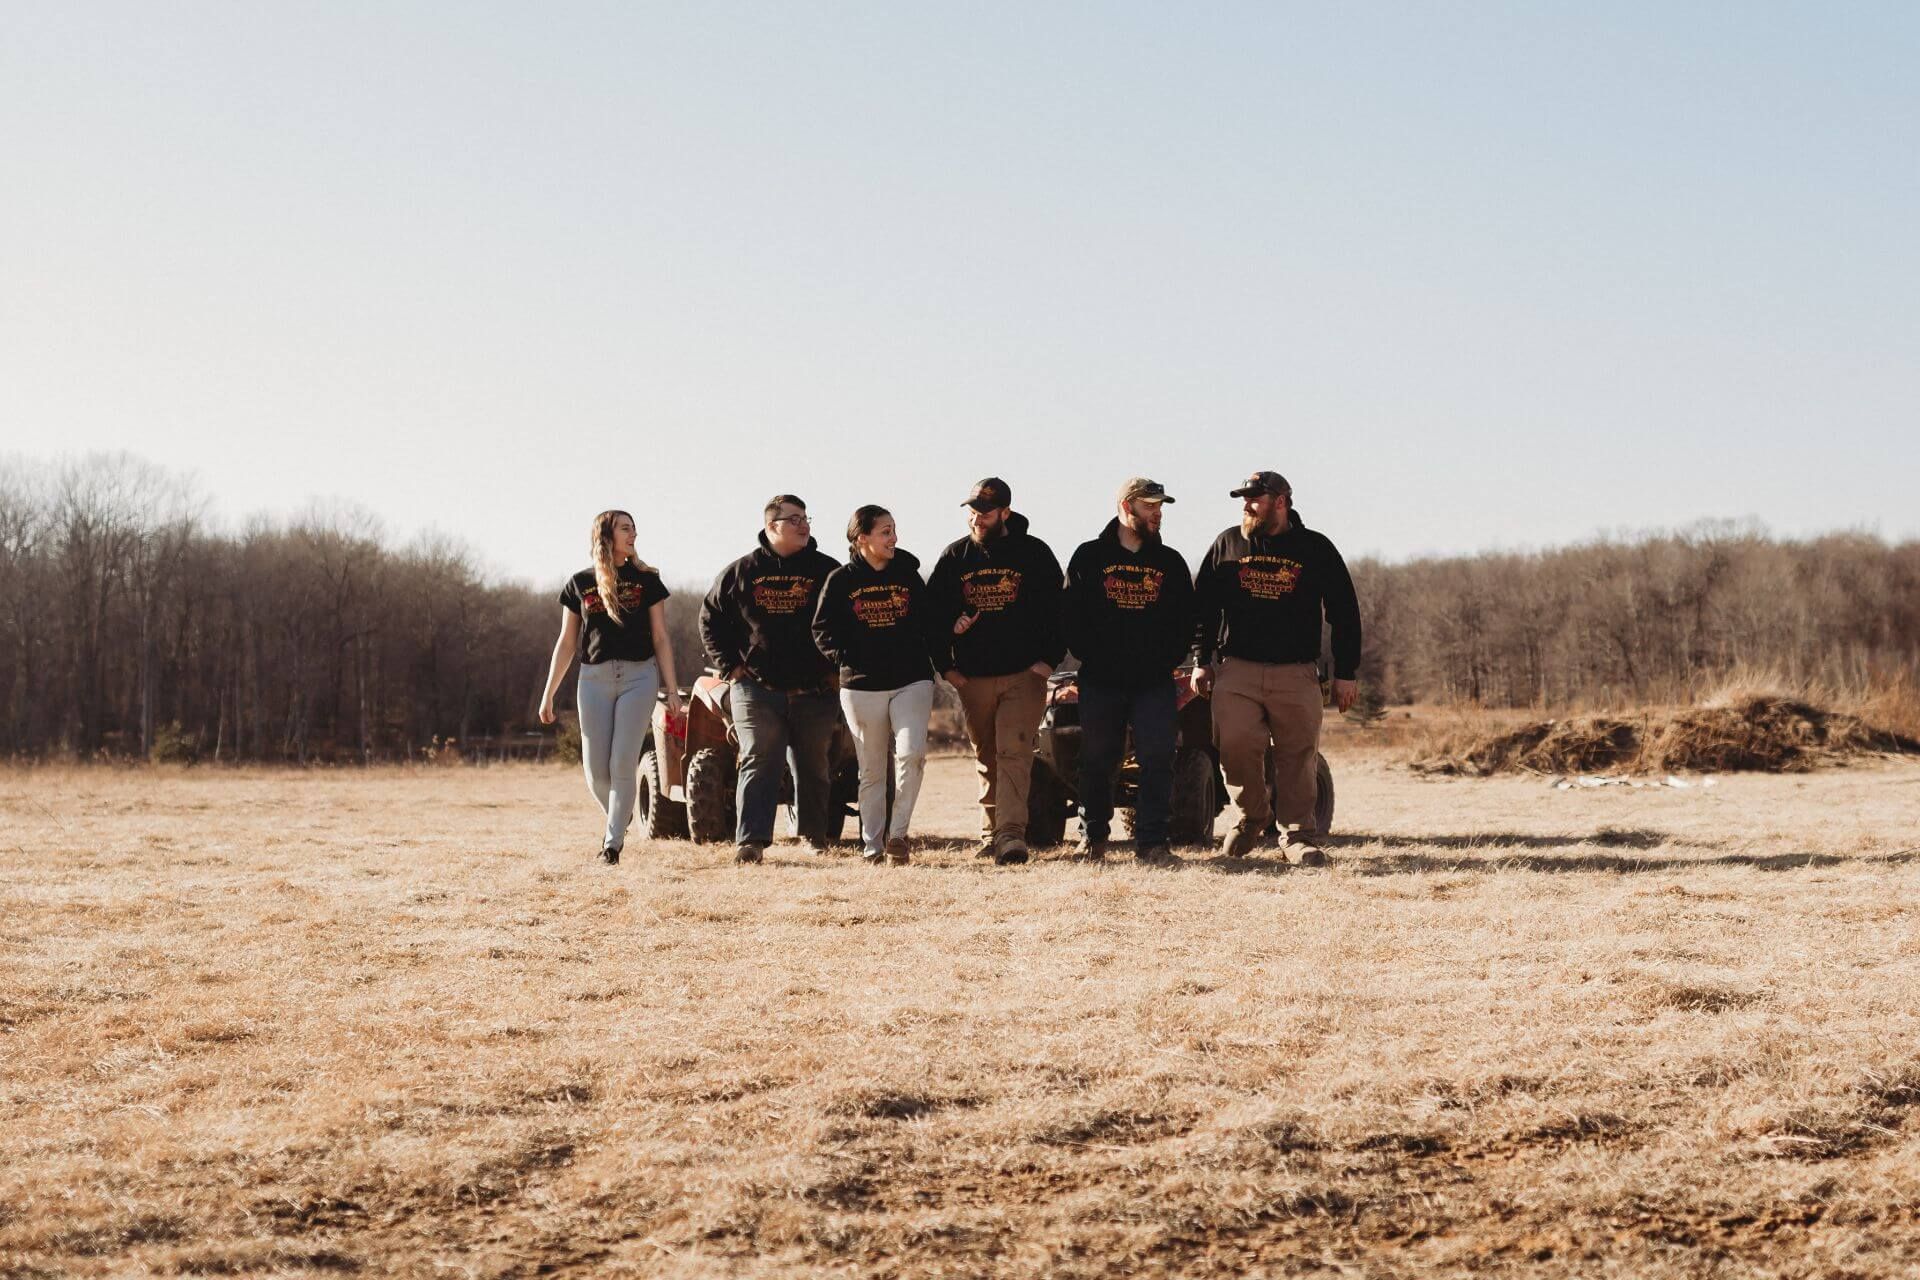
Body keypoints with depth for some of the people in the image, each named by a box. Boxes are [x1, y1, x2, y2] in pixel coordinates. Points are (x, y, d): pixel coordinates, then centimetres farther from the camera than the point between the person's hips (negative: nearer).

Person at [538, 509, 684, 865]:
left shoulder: (646, 580, 6)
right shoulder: (579, 584, 7)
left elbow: (660, 639, 6)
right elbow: (566, 642, 10)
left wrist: (672, 690, 0)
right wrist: (548, 694, 8)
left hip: (639, 677, -1)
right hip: (594, 678, 1)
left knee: (623, 764, -8)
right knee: (596, 771, -2)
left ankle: (613, 842, 0)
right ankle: (617, 819, 26)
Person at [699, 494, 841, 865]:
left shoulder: (826, 570, 4)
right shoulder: (741, 572, 4)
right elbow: (711, 619, 13)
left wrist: (836, 668, 2)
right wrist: (729, 665, 4)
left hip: (814, 692, 1)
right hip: (757, 690, -1)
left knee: (813, 767, 10)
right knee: (758, 764, -7)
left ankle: (814, 834, 25)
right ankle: (751, 841, -11)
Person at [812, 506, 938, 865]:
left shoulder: (908, 574, 8)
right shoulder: (841, 580, 0)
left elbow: (929, 625, 13)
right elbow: (822, 629, 2)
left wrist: (928, 668, 5)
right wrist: (846, 658, -10)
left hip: (911, 681, 1)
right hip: (861, 687, -1)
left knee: (912, 753, -19)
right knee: (872, 771, 5)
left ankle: (898, 834, -8)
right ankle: (872, 846, 13)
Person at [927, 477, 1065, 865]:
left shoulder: (1034, 553, 1)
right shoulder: (954, 558, 7)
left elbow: (1057, 610, 3)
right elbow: (933, 612, 11)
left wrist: (1048, 659, -5)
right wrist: (946, 666, 4)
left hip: (1024, 674, -3)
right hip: (972, 677, 3)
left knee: (1013, 752, -14)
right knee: (986, 758, 10)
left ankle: (1011, 833, -21)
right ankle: (991, 832, 17)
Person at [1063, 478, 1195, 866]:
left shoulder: (1171, 562, 12)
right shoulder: (1089, 557, 6)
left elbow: (1185, 621, 11)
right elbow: (1071, 616, 2)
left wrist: (1168, 661, -1)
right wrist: (1092, 657, -7)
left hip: (1156, 682, 1)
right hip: (1101, 682, -1)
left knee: (1158, 758, -9)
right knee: (1097, 761, 6)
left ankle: (1152, 841, -4)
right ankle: (1092, 835, 21)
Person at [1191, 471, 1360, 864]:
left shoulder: (1316, 549, 6)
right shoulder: (1227, 545, 10)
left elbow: (1344, 613, 8)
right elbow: (1203, 605, 15)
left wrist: (1345, 673, 4)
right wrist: (1202, 660, 8)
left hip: (1296, 673, -1)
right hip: (1236, 670, 1)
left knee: (1298, 757, -2)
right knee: (1235, 748, -11)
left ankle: (1298, 835, 7)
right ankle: (1252, 816, 12)